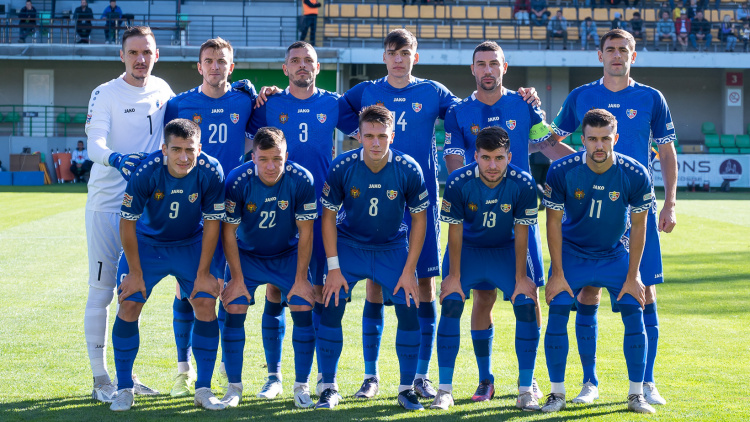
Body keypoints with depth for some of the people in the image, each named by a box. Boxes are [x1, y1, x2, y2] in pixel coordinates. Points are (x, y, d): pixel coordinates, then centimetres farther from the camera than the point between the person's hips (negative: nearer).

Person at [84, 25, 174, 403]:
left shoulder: (162, 91, 8)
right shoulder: (105, 94, -8)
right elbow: (94, 143, -21)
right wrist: (115, 158, -44)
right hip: (107, 203, -5)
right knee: (101, 290, -3)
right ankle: (100, 379, 3)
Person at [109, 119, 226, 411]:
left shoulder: (210, 173, -25)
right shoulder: (145, 172, -28)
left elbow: (211, 224, -13)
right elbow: (127, 222, -16)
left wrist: (203, 273, -11)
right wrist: (135, 272, -11)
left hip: (190, 245, 1)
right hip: (146, 243, -1)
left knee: (206, 304, -11)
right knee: (128, 305, -9)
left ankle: (203, 388, 2)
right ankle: (124, 389, 5)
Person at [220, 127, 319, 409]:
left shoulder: (301, 180, -24)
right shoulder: (237, 181, -25)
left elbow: (305, 233, -14)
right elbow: (229, 232, -14)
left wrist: (301, 278, -13)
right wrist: (237, 278, -13)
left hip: (289, 254, 0)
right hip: (247, 254, 0)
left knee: (303, 310, -11)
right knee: (234, 311, -11)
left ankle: (302, 386, 3)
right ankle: (234, 386, 4)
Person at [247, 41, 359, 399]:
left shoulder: (333, 105, 6)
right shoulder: (269, 105, 5)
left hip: (320, 210, 0)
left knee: (320, 289, 1)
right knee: (275, 291, -1)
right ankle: (274, 375, 7)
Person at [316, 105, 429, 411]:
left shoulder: (408, 170, -19)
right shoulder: (342, 167, -19)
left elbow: (419, 219, -7)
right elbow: (328, 216, -7)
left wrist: (409, 270, -10)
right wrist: (334, 268, -12)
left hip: (394, 247, 0)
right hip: (349, 244, 0)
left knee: (409, 311, -12)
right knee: (331, 309, -12)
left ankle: (407, 389, 5)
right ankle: (328, 388, 2)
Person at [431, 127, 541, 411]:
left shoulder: (523, 185, -24)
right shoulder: (458, 182, -25)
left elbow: (521, 233, -14)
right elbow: (455, 231, -14)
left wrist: (521, 277, -10)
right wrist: (454, 276, -11)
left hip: (507, 249, 1)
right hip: (467, 248, 0)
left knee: (527, 306, -13)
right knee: (450, 305, -15)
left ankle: (526, 390, -1)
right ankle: (445, 390, -6)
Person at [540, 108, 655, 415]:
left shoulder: (636, 175, -22)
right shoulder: (562, 171, -22)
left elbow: (638, 226, -9)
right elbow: (554, 221, -11)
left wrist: (632, 276, -9)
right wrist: (557, 273, -11)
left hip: (616, 254, 0)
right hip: (571, 253, 0)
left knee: (634, 316, -9)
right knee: (557, 316, -11)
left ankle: (636, 395, 4)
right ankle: (557, 394, 3)